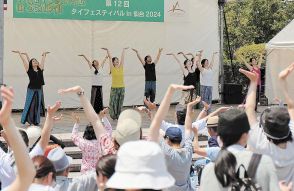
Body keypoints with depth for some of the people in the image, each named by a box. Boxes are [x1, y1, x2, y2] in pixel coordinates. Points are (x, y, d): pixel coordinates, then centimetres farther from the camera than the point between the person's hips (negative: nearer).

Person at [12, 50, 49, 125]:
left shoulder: (40, 69, 8)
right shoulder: (29, 70, 0)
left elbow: (43, 61, 19)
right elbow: (24, 61, 2)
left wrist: (44, 55, 31)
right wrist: (19, 53, 4)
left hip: (39, 90, 3)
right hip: (31, 90, -3)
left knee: (37, 105, 6)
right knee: (30, 105, -1)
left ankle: (36, 121, 12)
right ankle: (28, 120, 7)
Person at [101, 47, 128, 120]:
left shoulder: (121, 67, 7)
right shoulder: (112, 68, -1)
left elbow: (123, 57, 13)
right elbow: (110, 58, -3)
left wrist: (124, 50, 17)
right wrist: (107, 50, -2)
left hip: (122, 87, 3)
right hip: (114, 88, -3)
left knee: (120, 103, 6)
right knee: (113, 102, -2)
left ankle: (118, 116, 14)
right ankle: (113, 116, 9)